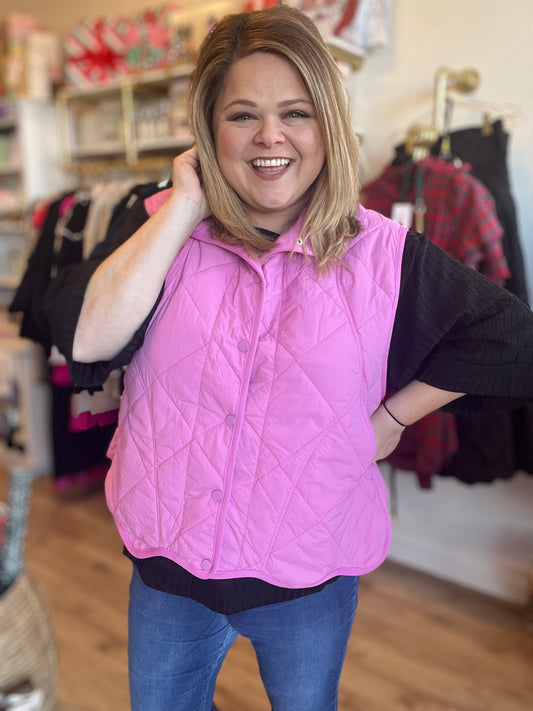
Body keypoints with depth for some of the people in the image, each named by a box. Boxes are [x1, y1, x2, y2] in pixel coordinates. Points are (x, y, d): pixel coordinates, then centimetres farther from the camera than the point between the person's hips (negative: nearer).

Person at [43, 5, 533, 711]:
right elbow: (84, 337, -23)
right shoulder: (162, 225, -8)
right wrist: (185, 207, -22)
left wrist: (391, 417, -6)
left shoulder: (383, 255, -12)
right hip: (168, 565, 2)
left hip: (311, 575, -1)